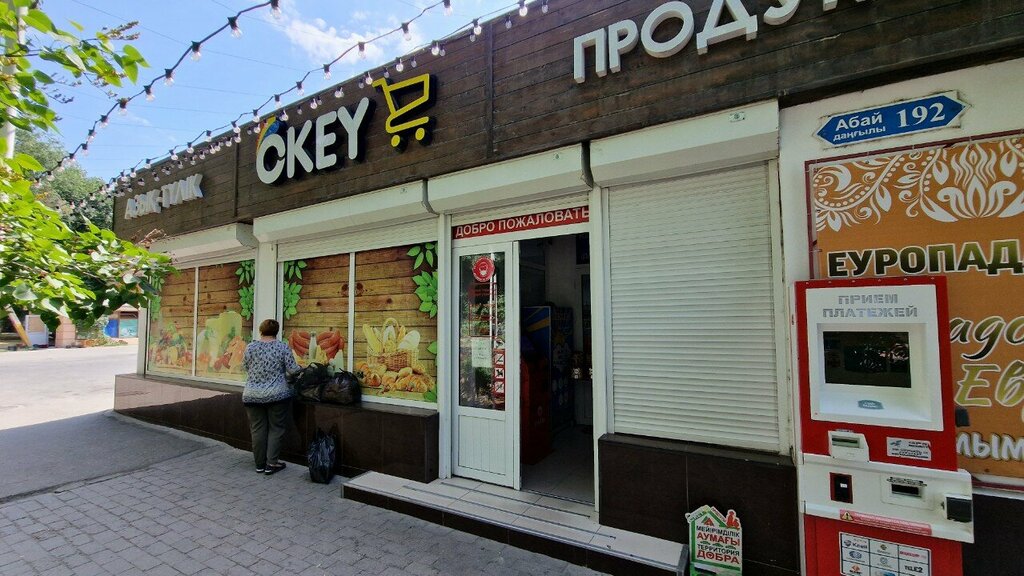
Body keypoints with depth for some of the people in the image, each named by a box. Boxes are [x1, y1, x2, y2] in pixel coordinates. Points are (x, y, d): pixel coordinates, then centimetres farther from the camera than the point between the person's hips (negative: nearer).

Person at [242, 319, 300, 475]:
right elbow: (293, 370, -7)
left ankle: (260, 464, 18)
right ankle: (271, 463, 7)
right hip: (277, 396, -2)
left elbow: (245, 366, 9)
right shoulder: (283, 347, -6)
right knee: (275, 429, 7)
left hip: (252, 396, 2)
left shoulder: (251, 346, -1)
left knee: (257, 430, 10)